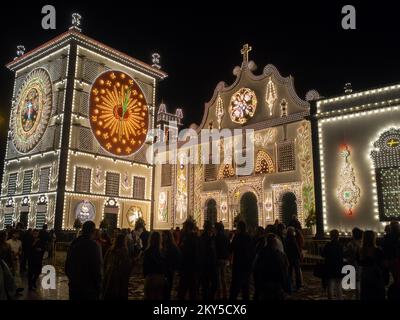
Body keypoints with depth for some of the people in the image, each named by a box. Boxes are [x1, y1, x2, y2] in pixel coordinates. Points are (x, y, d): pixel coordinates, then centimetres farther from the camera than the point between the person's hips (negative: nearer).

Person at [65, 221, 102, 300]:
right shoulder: (93, 245, -18)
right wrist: (98, 286, -7)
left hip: (74, 285, 6)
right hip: (89, 288, -6)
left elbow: (67, 264, 12)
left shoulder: (74, 244, 3)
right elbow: (96, 268, -19)